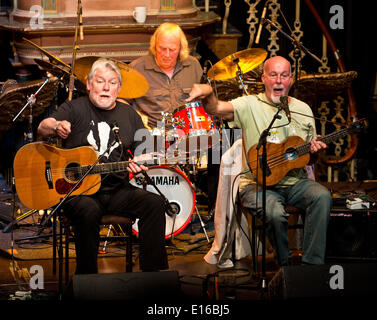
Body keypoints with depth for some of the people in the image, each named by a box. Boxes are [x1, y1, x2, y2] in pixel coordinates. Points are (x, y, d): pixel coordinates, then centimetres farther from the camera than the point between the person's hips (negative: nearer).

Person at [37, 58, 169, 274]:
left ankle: (154, 273, -16)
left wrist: (139, 164, -10)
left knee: (155, 203, -21)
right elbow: (43, 127, -13)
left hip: (117, 190, 4)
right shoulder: (76, 109, 4)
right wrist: (56, 127, -38)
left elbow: (143, 150, 15)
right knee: (89, 211, -36)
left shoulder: (129, 115, 15)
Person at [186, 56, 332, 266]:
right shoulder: (251, 105, -2)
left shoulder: (303, 110, 12)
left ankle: (312, 264, -21)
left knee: (322, 196, -27)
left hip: (295, 181, 4)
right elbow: (216, 108, -20)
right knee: (275, 213, -33)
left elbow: (310, 150, 21)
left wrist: (316, 149, -5)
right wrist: (207, 93, -43)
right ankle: (285, 267, -7)